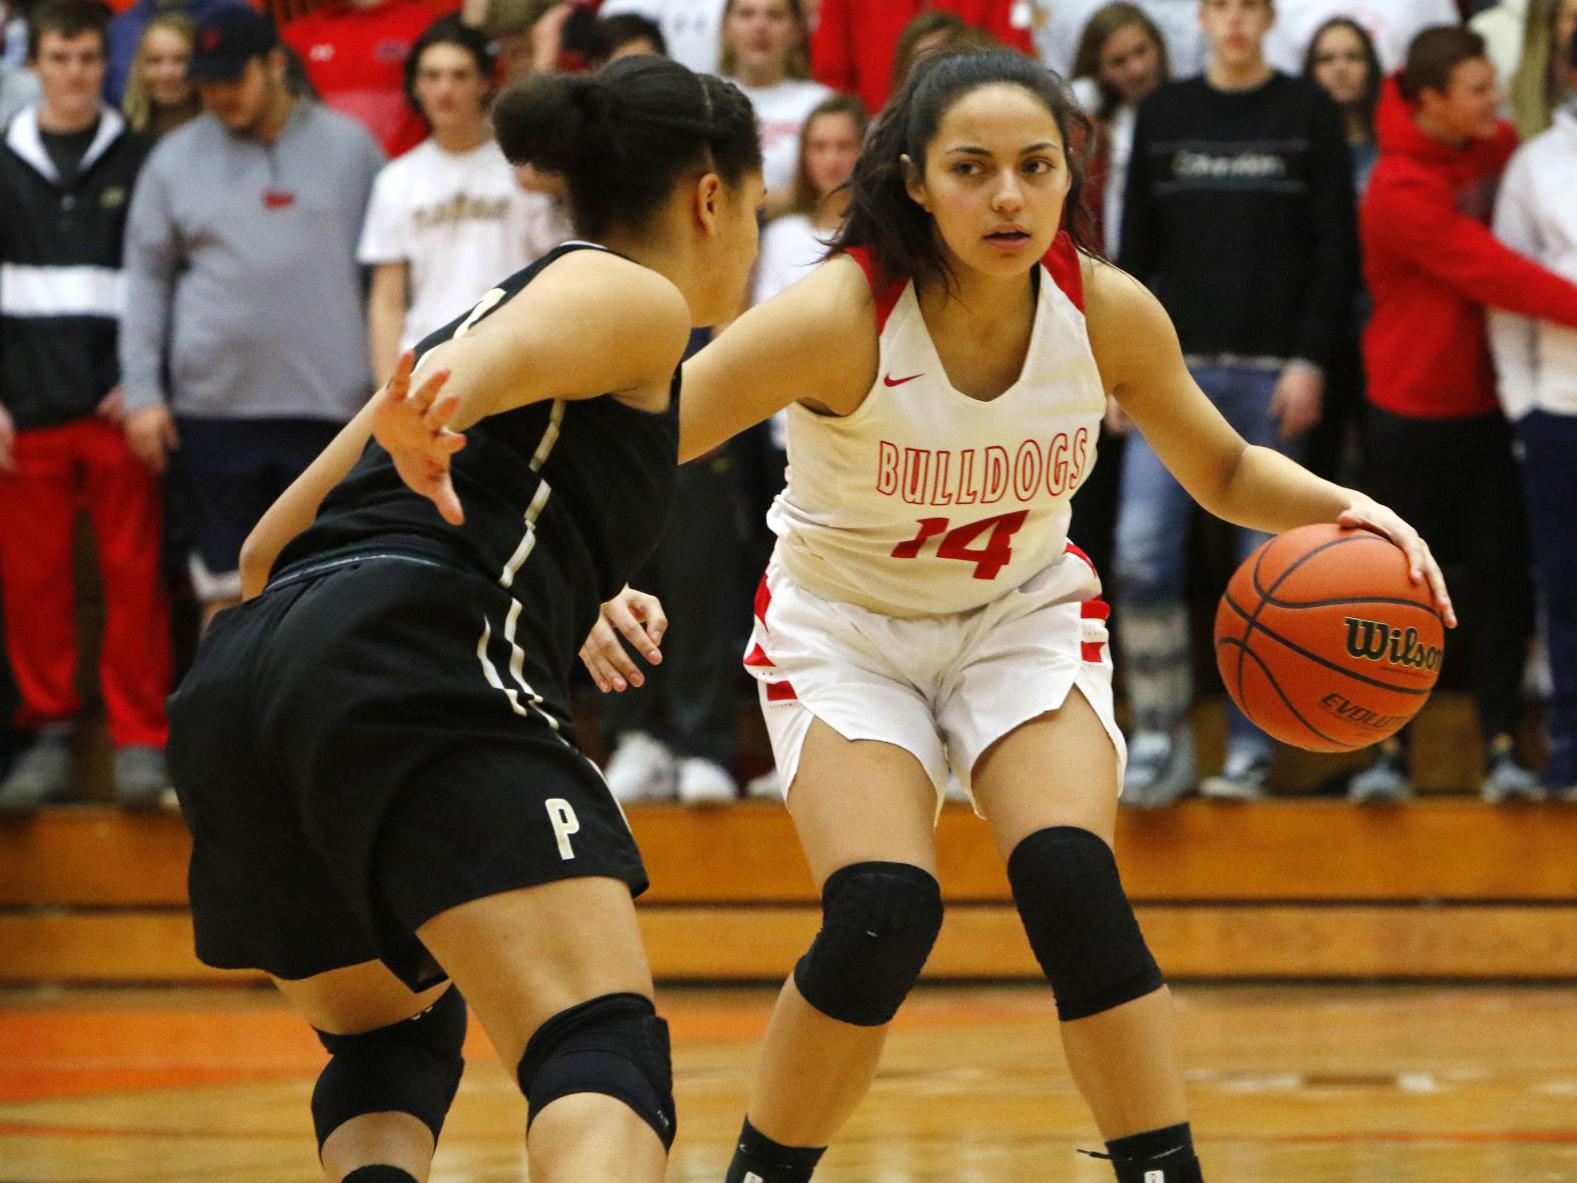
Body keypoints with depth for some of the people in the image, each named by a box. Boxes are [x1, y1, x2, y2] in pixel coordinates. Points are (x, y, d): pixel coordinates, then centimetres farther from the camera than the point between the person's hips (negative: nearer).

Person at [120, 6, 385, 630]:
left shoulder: (349, 146, 6)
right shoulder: (176, 158, 7)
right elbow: (145, 277, 9)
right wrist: (142, 392, 1)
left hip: (330, 406, -1)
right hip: (214, 408, 1)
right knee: (227, 590, 2)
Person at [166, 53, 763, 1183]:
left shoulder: (499, 297, 34)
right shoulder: (633, 296, 11)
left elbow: (275, 547, 38)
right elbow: (485, 361, -14)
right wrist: (436, 412, -38)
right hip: (417, 676, -8)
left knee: (387, 1045, 28)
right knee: (606, 1057, -19)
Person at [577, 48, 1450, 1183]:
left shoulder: (1110, 313, -17)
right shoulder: (838, 316, -28)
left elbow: (1226, 471, 1)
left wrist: (1340, 506, -19)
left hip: (1025, 614, 2)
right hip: (845, 627, -2)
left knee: (1073, 886, -21)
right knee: (882, 916, -21)